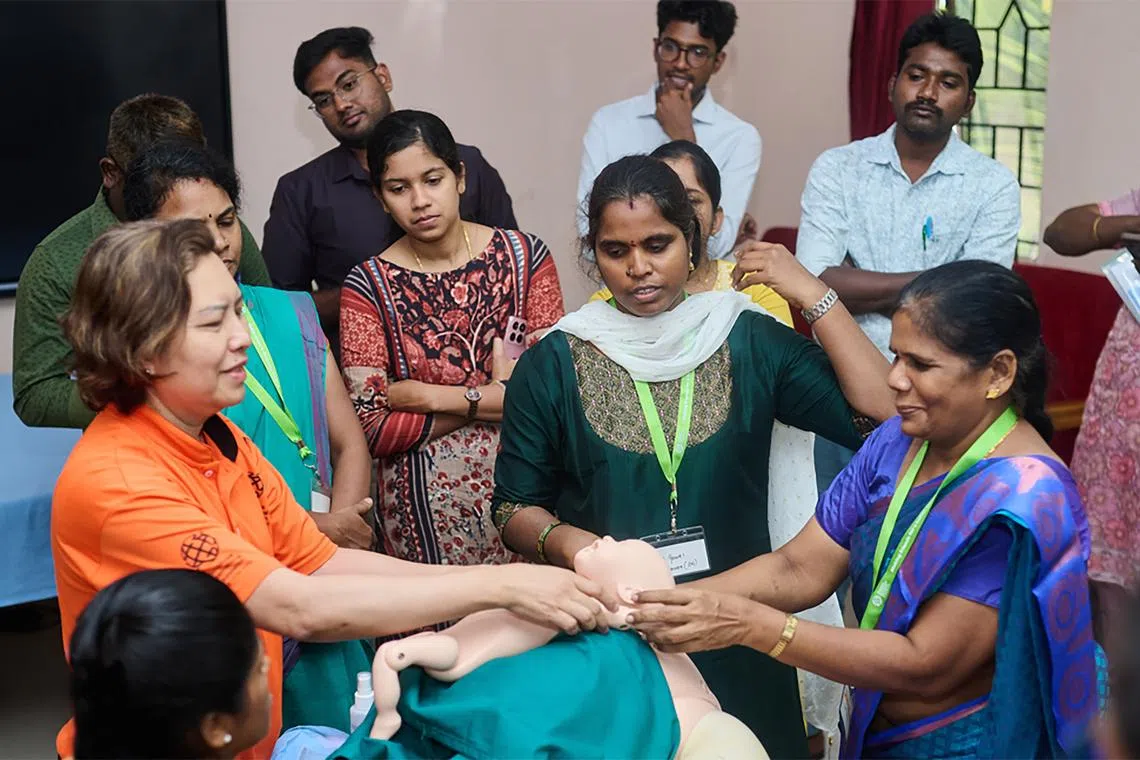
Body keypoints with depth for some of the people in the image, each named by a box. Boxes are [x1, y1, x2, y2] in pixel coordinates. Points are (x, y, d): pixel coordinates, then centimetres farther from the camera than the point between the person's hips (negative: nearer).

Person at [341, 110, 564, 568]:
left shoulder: (525, 256, 2)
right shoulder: (369, 286, -2)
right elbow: (371, 429, -7)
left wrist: (428, 397, -9)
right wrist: (491, 398, -9)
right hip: (428, 504, -1)